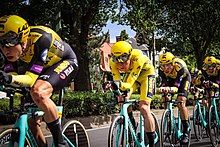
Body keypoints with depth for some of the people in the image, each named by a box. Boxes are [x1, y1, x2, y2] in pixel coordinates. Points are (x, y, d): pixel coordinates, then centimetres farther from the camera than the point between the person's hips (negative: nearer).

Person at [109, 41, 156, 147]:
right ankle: (132, 126, 7)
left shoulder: (138, 58, -41)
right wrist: (114, 84, -50)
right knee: (122, 98, -20)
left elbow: (129, 83, -40)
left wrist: (120, 85, -60)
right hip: (130, 73, 4)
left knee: (144, 108, -17)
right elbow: (117, 81, -27)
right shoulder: (113, 62, -30)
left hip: (145, 72, -4)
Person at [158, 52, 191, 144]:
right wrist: (161, 88, -50)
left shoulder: (180, 67, -40)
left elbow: (176, 86, -41)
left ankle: (186, 132, -16)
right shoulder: (162, 69, -29)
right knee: (165, 100, -9)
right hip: (171, 78, 5)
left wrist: (169, 89, -63)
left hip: (183, 78, -5)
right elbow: (164, 83, -26)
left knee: (181, 103, -22)